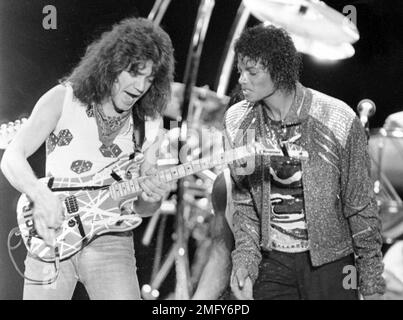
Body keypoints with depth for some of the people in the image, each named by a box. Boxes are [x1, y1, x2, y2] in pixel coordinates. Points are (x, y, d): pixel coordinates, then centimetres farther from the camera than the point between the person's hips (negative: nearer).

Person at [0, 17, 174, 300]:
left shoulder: (149, 125, 2)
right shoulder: (63, 99, -4)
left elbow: (139, 208, 6)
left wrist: (151, 199, -18)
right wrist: (42, 196, -28)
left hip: (110, 240, 1)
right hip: (52, 236, -1)